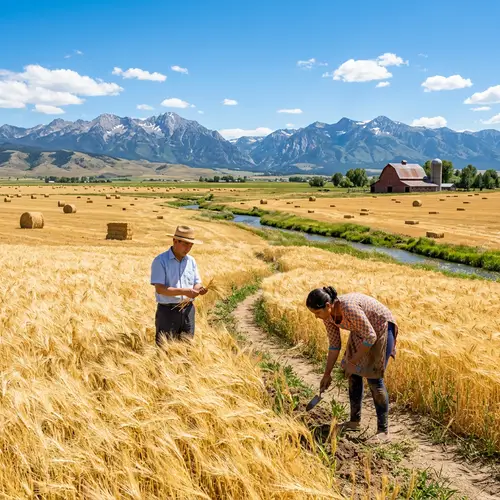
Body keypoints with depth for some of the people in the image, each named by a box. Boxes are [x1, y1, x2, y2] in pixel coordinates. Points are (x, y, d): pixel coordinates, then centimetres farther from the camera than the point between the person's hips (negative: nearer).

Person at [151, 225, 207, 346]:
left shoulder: (191, 261, 8)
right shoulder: (160, 261, -10)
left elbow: (196, 283, 13)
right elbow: (159, 289, -18)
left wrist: (199, 289, -12)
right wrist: (184, 291, -26)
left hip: (188, 309, 5)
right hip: (167, 310, -5)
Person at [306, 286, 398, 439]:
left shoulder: (349, 308, -37)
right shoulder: (327, 315, -11)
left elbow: (371, 337, -29)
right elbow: (334, 345, 0)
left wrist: (352, 361, -22)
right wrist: (327, 374, 3)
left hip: (380, 328, -8)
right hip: (361, 332, 8)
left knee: (374, 378, -9)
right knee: (354, 374, 7)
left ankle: (383, 429, 1)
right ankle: (355, 421, 20)